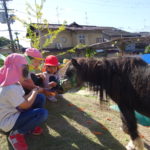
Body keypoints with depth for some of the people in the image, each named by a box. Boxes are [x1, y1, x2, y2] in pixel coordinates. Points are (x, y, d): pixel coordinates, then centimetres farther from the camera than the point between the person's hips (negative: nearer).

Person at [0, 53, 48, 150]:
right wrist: (34, 92, -8)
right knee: (43, 113, -28)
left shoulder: (15, 83, 2)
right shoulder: (11, 88, -30)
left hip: (16, 112, 10)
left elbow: (22, 101, 4)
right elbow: (26, 105, -21)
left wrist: (33, 92, -2)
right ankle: (16, 134, -8)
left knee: (41, 98, 0)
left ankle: (30, 125, 6)